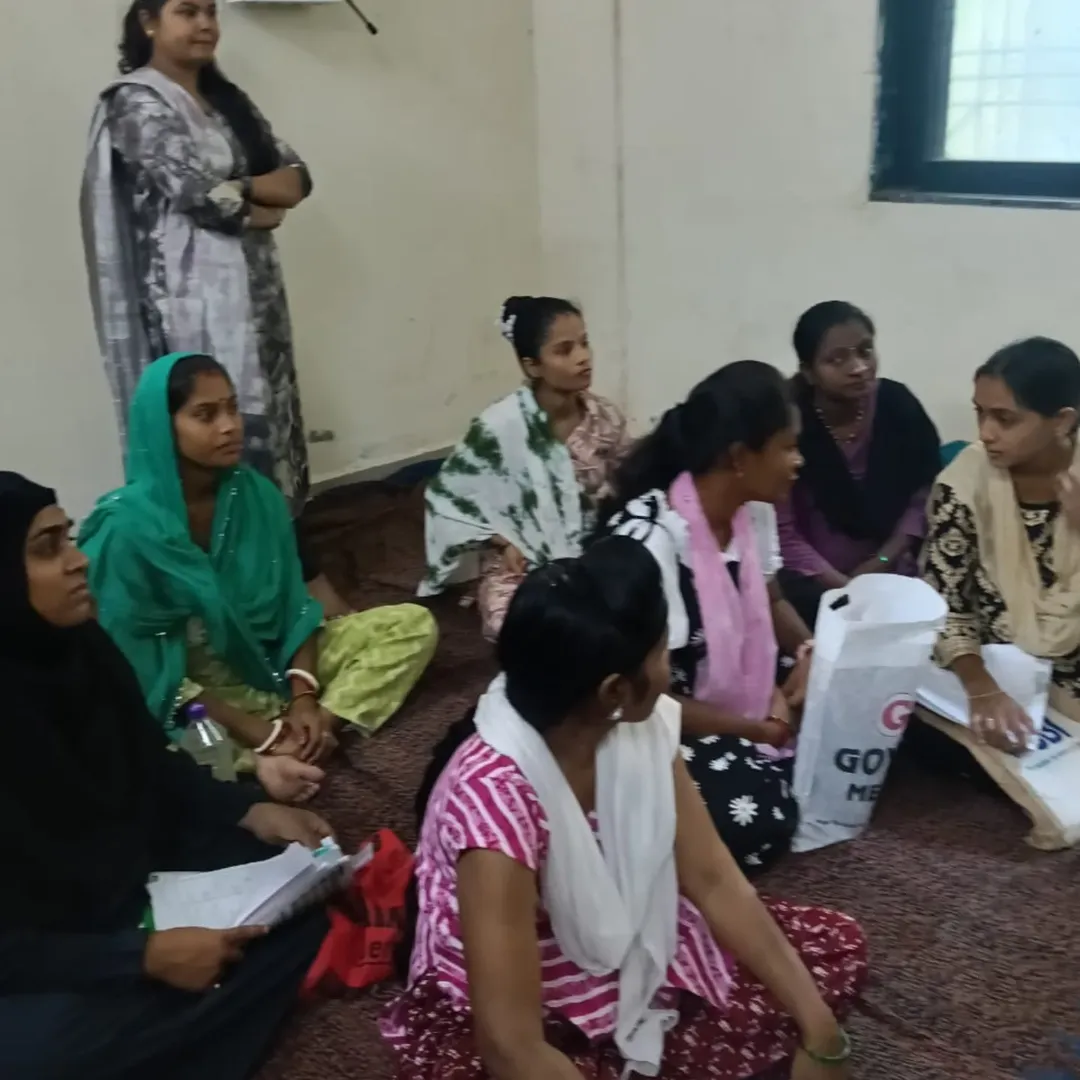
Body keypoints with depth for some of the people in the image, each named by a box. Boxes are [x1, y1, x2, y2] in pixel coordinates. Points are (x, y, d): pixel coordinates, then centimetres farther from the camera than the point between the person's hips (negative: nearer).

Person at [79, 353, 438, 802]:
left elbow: (292, 605, 2)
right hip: (186, 691, -6)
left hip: (269, 660, 6)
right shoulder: (126, 528, -18)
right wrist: (260, 734, -25)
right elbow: (141, 669, -19)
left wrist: (304, 695, -16)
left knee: (412, 624, -7)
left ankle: (288, 755, -23)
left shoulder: (258, 495, -4)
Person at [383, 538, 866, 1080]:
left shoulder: (640, 726, -15)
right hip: (506, 1012, -6)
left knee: (836, 946, 4)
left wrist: (819, 1034, -11)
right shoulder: (494, 795, -35)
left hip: (625, 958, 7)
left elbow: (714, 879, -7)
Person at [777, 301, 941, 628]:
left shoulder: (897, 404, -4)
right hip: (813, 584, -3)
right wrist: (845, 587, -18)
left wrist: (883, 561, -7)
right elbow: (783, 534, -12)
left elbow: (924, 495, 5)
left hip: (893, 576, 3)